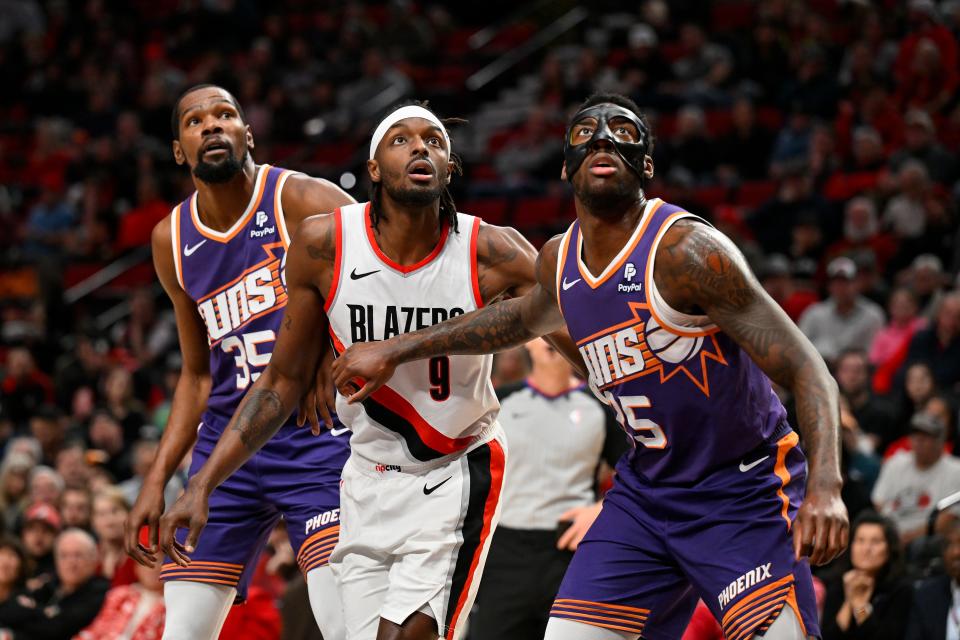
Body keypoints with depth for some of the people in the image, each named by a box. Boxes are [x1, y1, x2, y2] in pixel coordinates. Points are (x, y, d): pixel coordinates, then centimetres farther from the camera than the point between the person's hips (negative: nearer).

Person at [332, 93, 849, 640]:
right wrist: (397, 350, 31)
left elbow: (807, 370, -24)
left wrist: (825, 487, -39)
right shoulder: (558, 261, 1)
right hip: (647, 488, 6)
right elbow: (527, 315, 28)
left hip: (743, 492, -6)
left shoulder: (685, 251, -21)